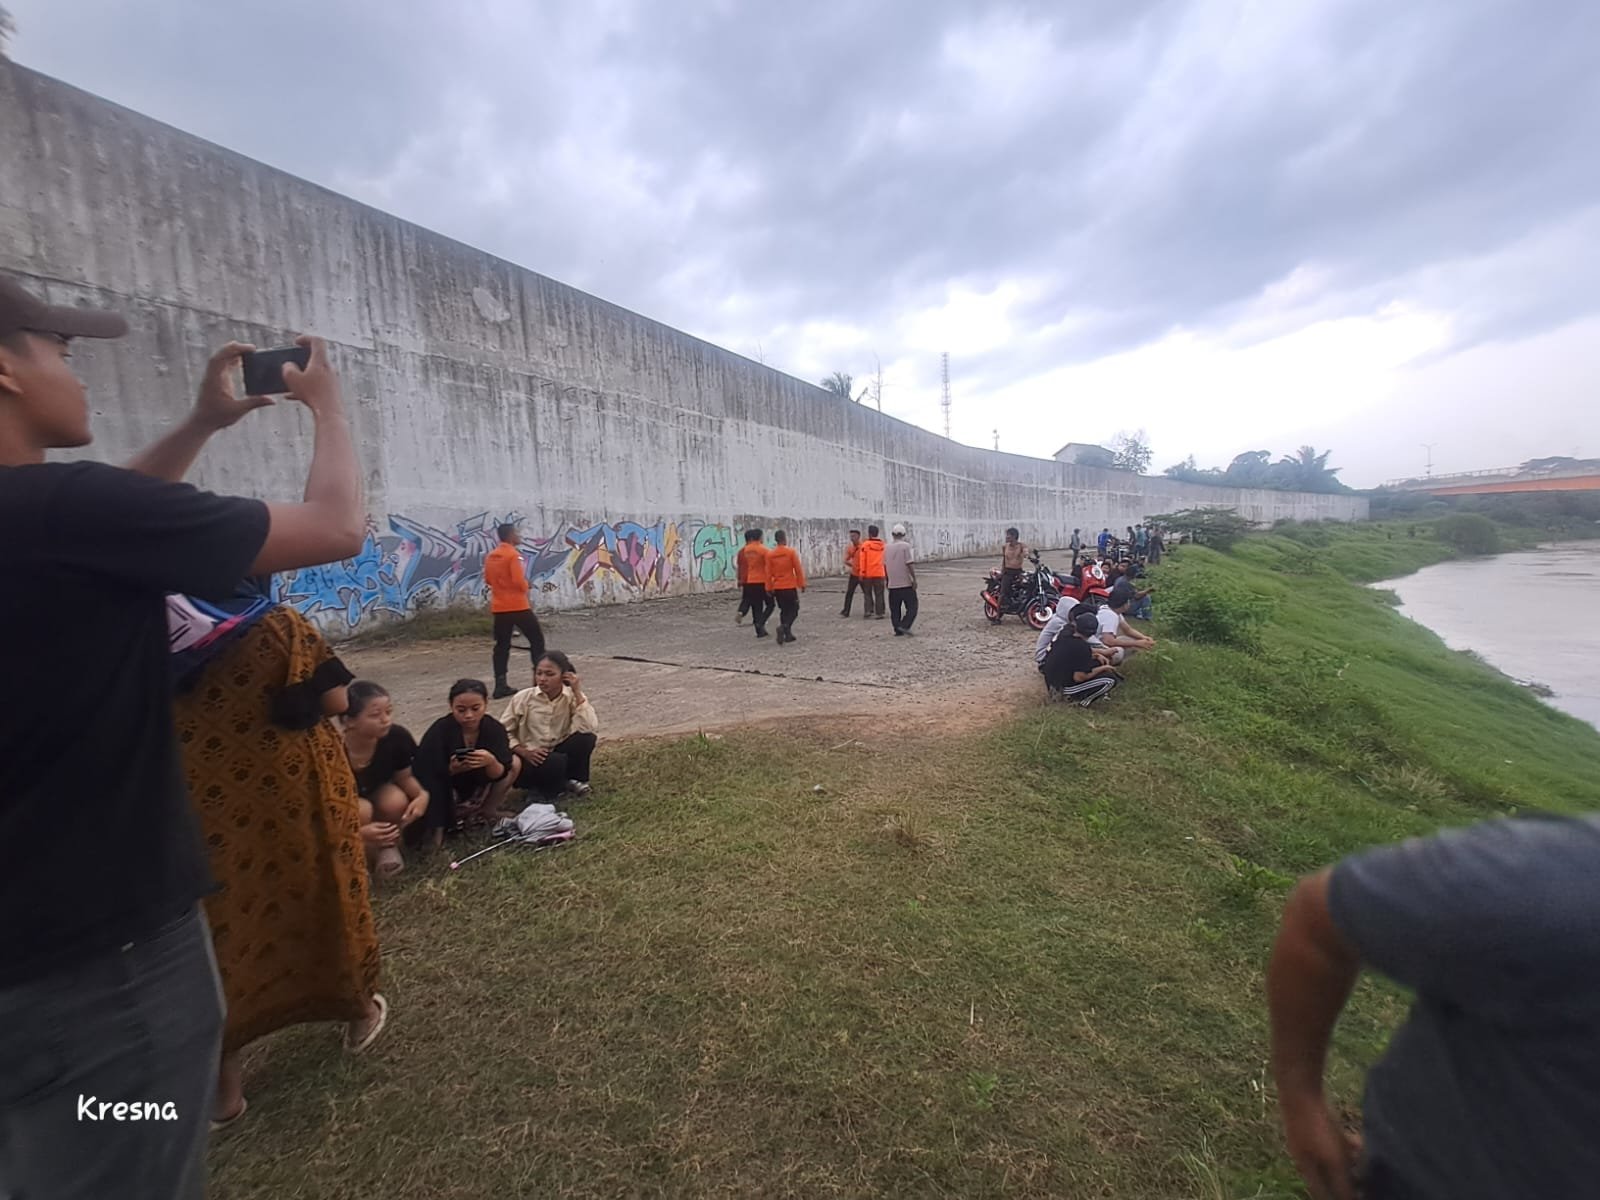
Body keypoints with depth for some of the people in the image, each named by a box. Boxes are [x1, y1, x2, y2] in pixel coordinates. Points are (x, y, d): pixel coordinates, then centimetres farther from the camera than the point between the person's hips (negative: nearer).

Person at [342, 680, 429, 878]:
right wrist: (359, 834, -42)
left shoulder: (397, 737, -27)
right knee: (361, 810, -33)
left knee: (396, 801, -29)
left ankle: (388, 847, 1)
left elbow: (404, 777, -9)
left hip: (376, 792, 3)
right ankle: (363, 862, -6)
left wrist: (422, 795, -30)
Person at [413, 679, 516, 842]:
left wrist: (491, 762, -42)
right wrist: (452, 770, -40)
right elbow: (426, 775, -20)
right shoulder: (439, 730, -24)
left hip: (477, 791, 3)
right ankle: (438, 826, 6)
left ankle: (487, 811, 4)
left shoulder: (495, 728, -17)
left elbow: (500, 775, -20)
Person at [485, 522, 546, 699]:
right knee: (537, 639, 5)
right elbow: (519, 581, -20)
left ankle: (500, 685, 5)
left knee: (502, 645, 8)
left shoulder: (490, 556, 10)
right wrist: (526, 586, 0)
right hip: (518, 606, -7)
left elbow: (488, 579, 19)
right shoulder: (513, 555, -14)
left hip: (499, 607, 7)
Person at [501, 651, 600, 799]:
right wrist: (525, 752, -19)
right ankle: (546, 788, 1)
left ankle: (574, 779, 0)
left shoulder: (573, 697, -7)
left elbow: (590, 729, -24)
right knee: (555, 762, -35)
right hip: (531, 759, -2)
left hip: (559, 753, 2)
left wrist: (577, 693, -24)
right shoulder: (523, 698, -9)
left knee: (586, 737, -27)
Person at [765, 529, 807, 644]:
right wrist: (802, 584, 2)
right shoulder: (791, 551, -9)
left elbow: (768, 573, 3)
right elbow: (798, 570, -7)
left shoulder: (770, 554, 0)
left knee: (784, 610, 15)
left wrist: (769, 588, 10)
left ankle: (788, 634, 14)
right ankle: (783, 627, -18)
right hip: (790, 587, -4)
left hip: (777, 588, 4)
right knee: (794, 609, 6)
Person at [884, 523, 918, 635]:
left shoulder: (887, 547, 7)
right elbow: (910, 564, -13)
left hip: (892, 584, 5)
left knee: (895, 609, 9)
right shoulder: (906, 546, -8)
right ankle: (904, 626, -11)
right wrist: (914, 579, -9)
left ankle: (898, 630, 8)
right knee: (912, 606, 3)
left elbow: (885, 565, 11)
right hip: (906, 583, -5)